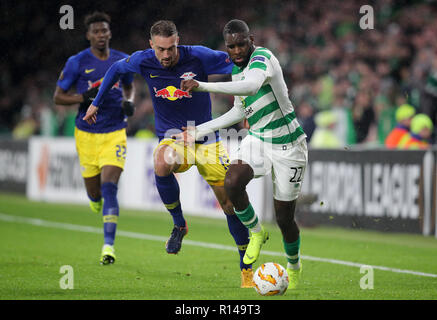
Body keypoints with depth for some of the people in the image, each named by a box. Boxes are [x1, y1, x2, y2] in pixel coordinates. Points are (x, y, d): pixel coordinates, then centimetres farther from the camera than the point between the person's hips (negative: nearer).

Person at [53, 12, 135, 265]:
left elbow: (129, 86, 24)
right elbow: (58, 96, 0)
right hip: (87, 134, 0)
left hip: (115, 134, 0)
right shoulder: (77, 63, -4)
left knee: (109, 187, -17)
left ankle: (109, 245, -19)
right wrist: (84, 97, -17)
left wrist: (129, 102, 1)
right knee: (94, 193, 7)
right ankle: (97, 200, 48)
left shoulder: (122, 61, 4)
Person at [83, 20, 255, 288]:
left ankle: (247, 269, 13)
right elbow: (116, 70, 12)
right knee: (161, 164, -37)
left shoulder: (199, 57, -17)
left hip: (206, 138, -1)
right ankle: (179, 224, -13)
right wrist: (96, 103, 17)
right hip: (172, 138, 1)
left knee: (230, 203, -3)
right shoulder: (143, 61, -9)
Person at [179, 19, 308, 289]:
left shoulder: (262, 57, -18)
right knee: (232, 182, -25)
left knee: (284, 218, 1)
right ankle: (257, 232, 2)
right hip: (257, 139, 6)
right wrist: (200, 130, 19)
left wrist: (202, 86, -45)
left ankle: (294, 267, 31)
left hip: (287, 145, -6)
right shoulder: (236, 69, 7)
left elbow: (251, 85, -41)